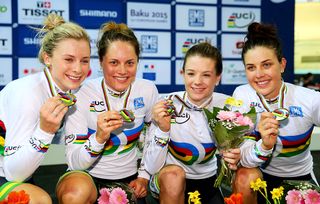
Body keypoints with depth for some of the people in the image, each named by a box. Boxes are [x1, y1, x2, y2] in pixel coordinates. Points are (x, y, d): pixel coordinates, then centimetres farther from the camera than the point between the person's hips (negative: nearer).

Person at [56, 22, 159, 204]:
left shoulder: (148, 90, -9)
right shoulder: (82, 95, -17)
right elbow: (74, 163, -17)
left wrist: (144, 176, 3)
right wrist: (99, 137, -34)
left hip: (129, 178, 3)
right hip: (89, 176, -2)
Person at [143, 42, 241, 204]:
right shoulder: (167, 106, -18)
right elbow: (152, 167, -18)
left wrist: (236, 157, -26)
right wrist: (163, 130, -33)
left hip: (209, 181, 2)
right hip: (170, 181, -2)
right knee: (173, 174, -32)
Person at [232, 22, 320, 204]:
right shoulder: (242, 95, -16)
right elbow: (245, 158, -20)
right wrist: (264, 145, -42)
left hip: (300, 178, 0)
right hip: (258, 173, 0)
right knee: (245, 177, -29)